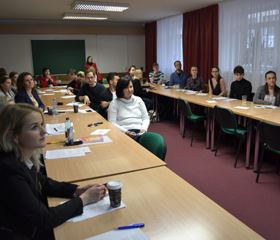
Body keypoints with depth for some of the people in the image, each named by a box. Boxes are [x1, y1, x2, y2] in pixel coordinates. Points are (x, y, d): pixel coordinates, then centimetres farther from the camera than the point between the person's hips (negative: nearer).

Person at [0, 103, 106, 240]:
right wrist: (84, 199, -14)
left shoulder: (23, 158, -6)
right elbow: (44, 219, -23)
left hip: (33, 227, 6)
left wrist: (78, 190, -4)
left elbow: (43, 183, 10)